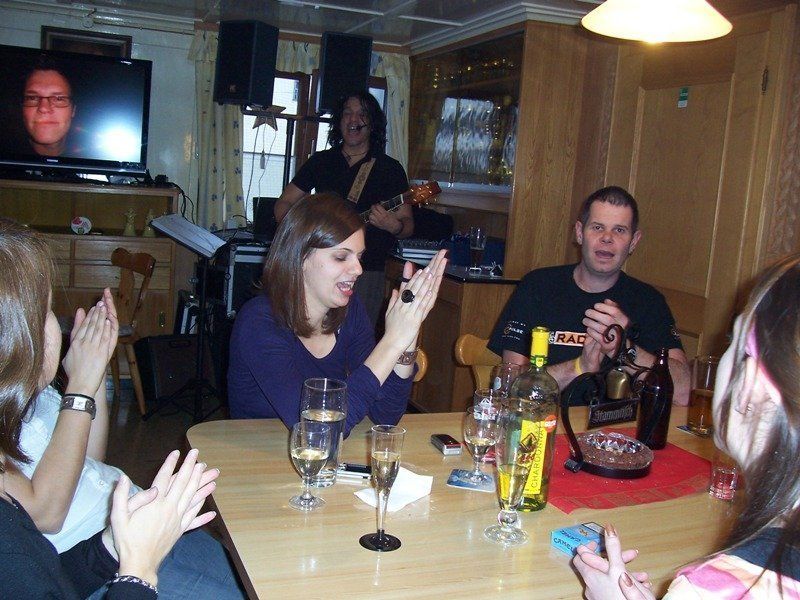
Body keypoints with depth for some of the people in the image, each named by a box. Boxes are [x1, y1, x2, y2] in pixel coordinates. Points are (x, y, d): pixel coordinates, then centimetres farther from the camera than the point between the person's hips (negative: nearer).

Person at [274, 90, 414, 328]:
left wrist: (393, 225, -20)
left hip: (366, 272, -2)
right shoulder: (320, 161, 12)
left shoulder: (390, 168, 5)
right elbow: (283, 204, 14)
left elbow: (408, 225, 3)